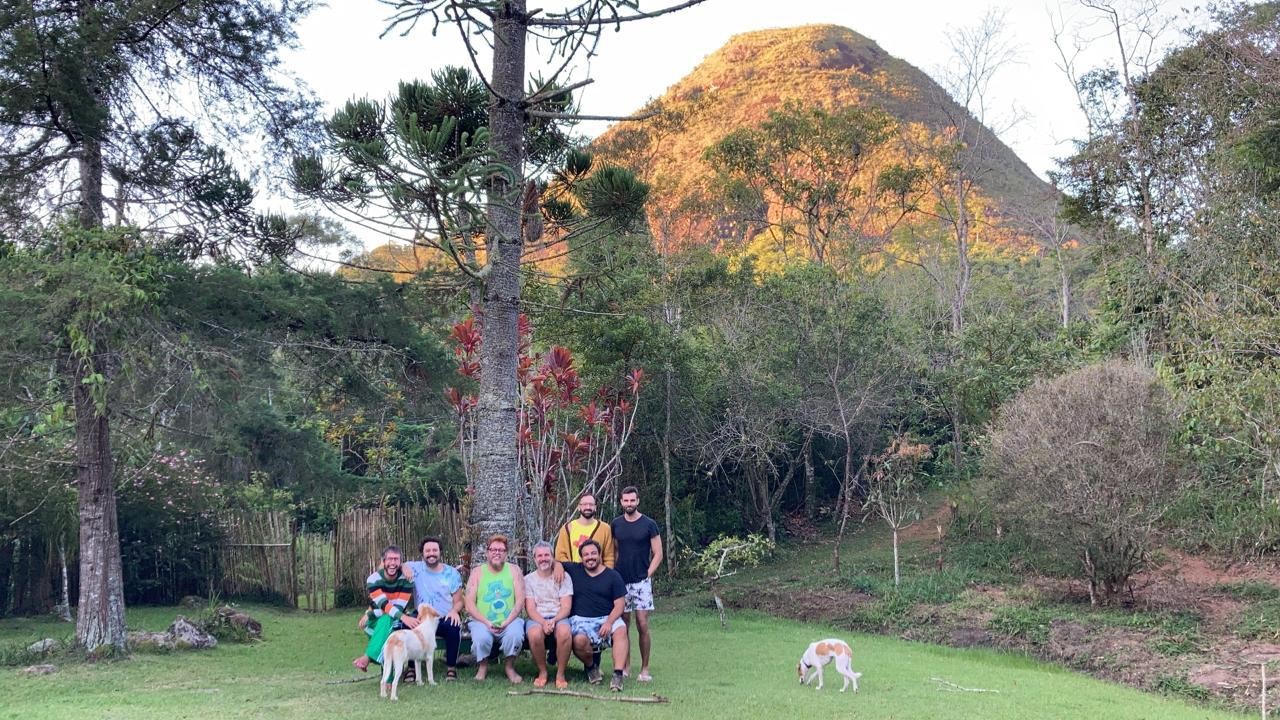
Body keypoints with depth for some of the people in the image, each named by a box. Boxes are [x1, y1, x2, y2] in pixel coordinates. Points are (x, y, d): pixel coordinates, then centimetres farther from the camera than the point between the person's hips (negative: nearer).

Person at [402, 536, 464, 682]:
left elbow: (458, 601, 4)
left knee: (454, 627, -34)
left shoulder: (452, 573, 4)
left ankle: (451, 667, -13)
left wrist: (454, 611, -19)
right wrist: (405, 568, -19)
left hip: (445, 619, -1)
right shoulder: (417, 568, 4)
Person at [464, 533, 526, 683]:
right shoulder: (477, 572, 6)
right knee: (481, 637, -33)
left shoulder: (514, 571, 8)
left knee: (515, 634, -32)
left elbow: (520, 601, 0)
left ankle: (510, 667, -4)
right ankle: (482, 666, -1)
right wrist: (487, 623, -14)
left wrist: (506, 622, -14)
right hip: (482, 621, 0)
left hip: (509, 621, 0)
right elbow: (469, 605, -1)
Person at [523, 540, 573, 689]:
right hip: (537, 619, 0)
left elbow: (566, 607, 1)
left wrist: (554, 620, -18)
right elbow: (530, 608, 0)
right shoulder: (528, 579, 10)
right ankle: (542, 672, -11)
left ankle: (560, 674, -16)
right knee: (534, 634, -36)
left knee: (564, 632, -36)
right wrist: (543, 622, -19)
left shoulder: (563, 577, 9)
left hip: (559, 618, 0)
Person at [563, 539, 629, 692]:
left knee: (621, 629, -33)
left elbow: (619, 605, 2)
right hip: (581, 619, 0)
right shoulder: (574, 570, 12)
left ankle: (618, 675, -36)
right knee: (579, 640, -33)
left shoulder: (613, 576, 7)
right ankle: (591, 666, 1)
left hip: (607, 618, 0)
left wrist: (609, 622, -15)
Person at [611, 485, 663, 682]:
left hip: (641, 582, -3)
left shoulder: (649, 524, -1)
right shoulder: (615, 525, 8)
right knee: (623, 625, 5)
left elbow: (658, 554, 1)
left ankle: (645, 669, 1)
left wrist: (647, 574, -7)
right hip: (620, 581, 3)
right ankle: (625, 665, 15)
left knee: (642, 625, -6)